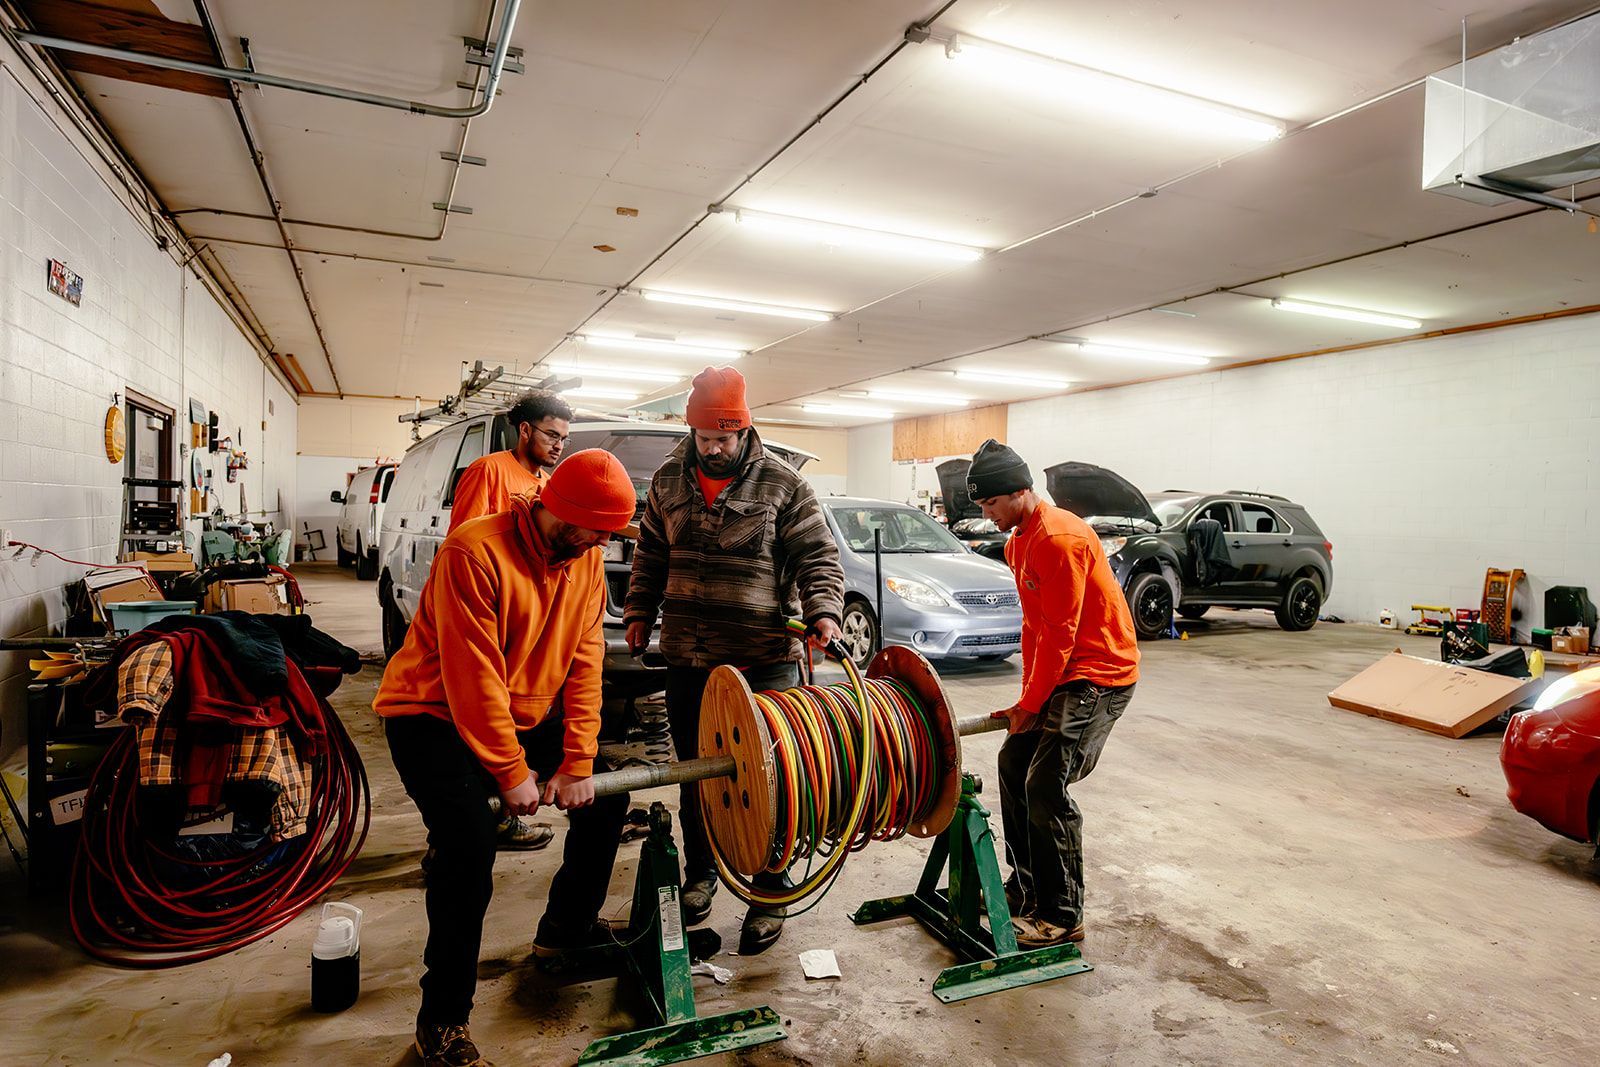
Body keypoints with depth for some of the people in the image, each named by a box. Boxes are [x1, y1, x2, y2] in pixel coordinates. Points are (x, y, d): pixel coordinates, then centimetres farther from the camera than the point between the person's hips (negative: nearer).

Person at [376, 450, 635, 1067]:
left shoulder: (585, 559, -6)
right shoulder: (475, 551, -27)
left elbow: (583, 662, -6)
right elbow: (473, 675, -26)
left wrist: (578, 763, -11)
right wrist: (510, 773, -22)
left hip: (525, 713, 7)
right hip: (434, 713, -7)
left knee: (604, 798, 6)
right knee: (469, 846, -23)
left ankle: (565, 933, 28)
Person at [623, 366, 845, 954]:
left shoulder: (781, 483, -5)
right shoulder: (669, 480, 7)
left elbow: (816, 556, -5)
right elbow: (650, 553, 18)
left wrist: (823, 610, -20)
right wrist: (639, 610, 13)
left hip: (764, 661, -4)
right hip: (688, 660, 4)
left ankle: (771, 895, 19)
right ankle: (700, 872, 38)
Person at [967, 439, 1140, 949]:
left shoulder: (1061, 538, -21)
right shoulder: (1019, 543, 11)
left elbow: (1061, 633, -21)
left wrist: (1030, 704, -13)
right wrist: (1027, 696, 11)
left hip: (1099, 675, -10)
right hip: (1059, 672, 10)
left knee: (1046, 787, -11)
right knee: (1013, 764, 11)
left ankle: (1063, 916, 2)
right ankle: (1026, 886, 24)